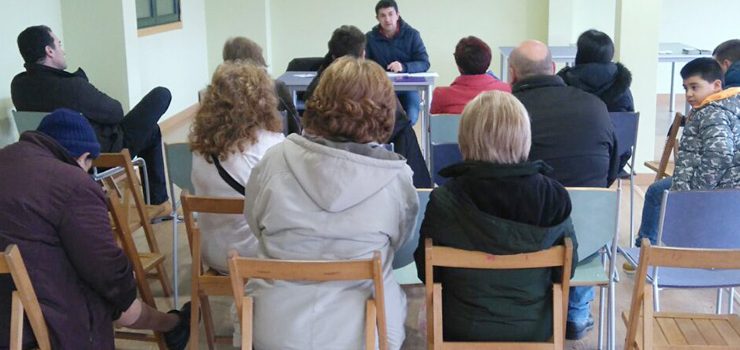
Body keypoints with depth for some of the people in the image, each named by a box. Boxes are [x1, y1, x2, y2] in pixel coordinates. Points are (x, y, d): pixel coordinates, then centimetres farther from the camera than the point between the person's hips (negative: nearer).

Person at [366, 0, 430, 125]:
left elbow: (424, 63, -7)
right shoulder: (370, 37, 2)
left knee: (410, 117, -25)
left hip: (407, 87, 0)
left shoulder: (412, 34, -1)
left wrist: (404, 67, -26)